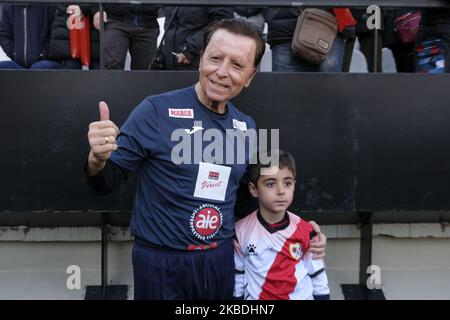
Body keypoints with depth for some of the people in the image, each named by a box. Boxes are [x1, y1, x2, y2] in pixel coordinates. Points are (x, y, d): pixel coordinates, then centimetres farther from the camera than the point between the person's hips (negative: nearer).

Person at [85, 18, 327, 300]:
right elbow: (107, 181, -9)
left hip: (221, 260, 5)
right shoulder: (156, 111, -14)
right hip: (162, 263, -4)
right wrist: (98, 160, -31)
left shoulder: (246, 127, 2)